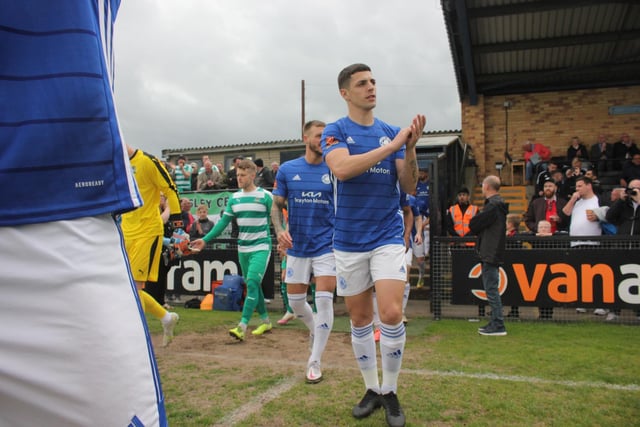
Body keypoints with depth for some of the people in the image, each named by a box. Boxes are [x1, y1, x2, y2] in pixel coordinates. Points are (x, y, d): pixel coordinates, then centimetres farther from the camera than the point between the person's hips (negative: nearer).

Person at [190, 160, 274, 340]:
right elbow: (223, 222, 9)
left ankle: (242, 326, -18)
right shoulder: (234, 198, 7)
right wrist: (205, 240, 2)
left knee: (252, 283, -16)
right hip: (243, 249, 6)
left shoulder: (265, 196, -7)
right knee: (252, 286, 12)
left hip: (261, 247, -6)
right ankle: (265, 321, 27)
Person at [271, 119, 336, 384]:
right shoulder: (287, 170, 2)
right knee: (295, 301, 10)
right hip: (297, 247, 2)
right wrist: (279, 230, -11)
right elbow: (277, 205, 7)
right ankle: (316, 331, 42)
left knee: (324, 300, -8)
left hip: (327, 245, -2)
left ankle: (315, 362, 5)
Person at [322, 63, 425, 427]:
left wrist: (410, 147, -16)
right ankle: (372, 389, 28)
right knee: (360, 319, 9)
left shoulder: (392, 132, 6)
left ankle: (391, 393, 10)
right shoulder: (336, 131, -1)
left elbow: (409, 186, 1)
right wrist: (392, 145, -23)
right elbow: (342, 168, -22)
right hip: (349, 241, 0)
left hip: (388, 236, 1)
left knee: (392, 314, -12)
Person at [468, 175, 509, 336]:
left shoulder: (493, 205, -16)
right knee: (492, 289, 15)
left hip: (490, 253, -10)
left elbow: (473, 225, -15)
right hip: (492, 252, 10)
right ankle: (495, 323, 21)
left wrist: (473, 223, 4)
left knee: (491, 289, -7)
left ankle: (498, 326, -3)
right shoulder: (498, 203, 17)